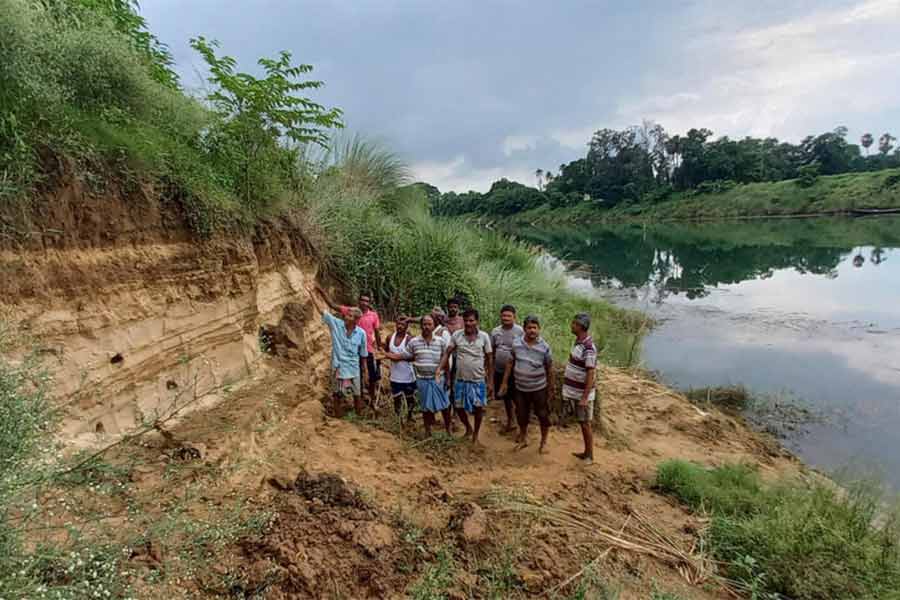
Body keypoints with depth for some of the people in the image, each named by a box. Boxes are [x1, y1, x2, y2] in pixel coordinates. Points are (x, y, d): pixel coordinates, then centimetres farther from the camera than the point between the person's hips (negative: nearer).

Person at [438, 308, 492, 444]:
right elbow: (447, 353, -2)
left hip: (478, 380, -1)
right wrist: (440, 368, -19)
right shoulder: (456, 335, -6)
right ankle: (468, 428, 40)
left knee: (478, 407, 6)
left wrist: (490, 381, -3)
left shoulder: (484, 336, -8)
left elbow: (489, 359, -3)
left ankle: (475, 434, 29)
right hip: (460, 379, 2)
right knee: (459, 407, 11)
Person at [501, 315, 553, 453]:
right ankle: (523, 439, 37)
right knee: (522, 416, 16)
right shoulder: (516, 343, -6)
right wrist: (505, 382, 4)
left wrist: (551, 387, 1)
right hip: (520, 388, 2)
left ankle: (544, 442, 28)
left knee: (543, 415, 8)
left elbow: (549, 368, -3)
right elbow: (510, 363, 3)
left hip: (539, 388, -2)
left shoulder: (544, 347, -11)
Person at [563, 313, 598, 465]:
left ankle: (590, 456, 17)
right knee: (581, 423, 18)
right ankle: (586, 452, 30)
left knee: (585, 424, 4)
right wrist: (571, 390, 20)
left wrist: (585, 398, -24)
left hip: (583, 394, -9)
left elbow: (591, 375, -24)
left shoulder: (588, 348, -23)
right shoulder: (578, 341, 5)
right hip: (575, 391, 9)